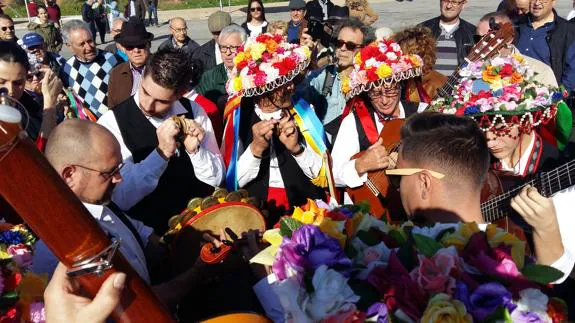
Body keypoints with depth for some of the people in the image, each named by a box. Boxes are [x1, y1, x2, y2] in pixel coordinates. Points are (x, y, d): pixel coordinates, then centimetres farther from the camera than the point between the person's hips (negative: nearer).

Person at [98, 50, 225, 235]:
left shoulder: (193, 111, -1)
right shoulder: (112, 123, -12)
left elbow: (216, 178, 2)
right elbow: (121, 199, -18)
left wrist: (194, 150, -16)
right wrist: (162, 152, -26)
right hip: (152, 229, -3)